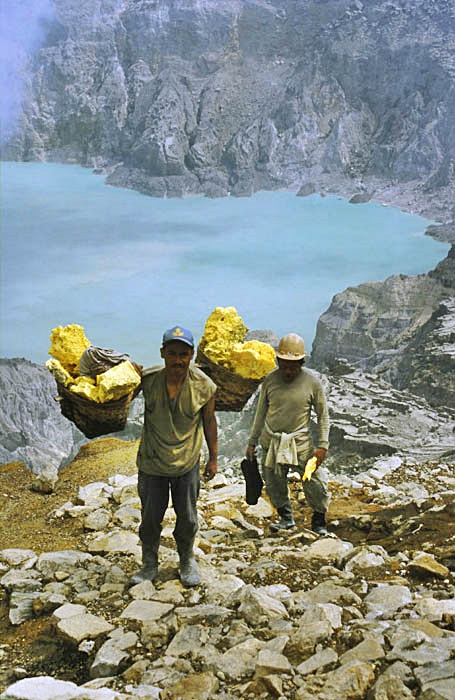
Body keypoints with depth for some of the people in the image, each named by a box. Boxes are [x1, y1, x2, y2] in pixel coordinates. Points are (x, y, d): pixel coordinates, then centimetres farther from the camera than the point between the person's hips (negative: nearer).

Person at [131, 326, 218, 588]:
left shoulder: (204, 386, -17)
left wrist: (214, 458, 5)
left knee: (188, 517, 15)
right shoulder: (148, 379, -18)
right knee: (150, 518, 12)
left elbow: (209, 421, -1)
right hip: (151, 463, 0)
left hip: (187, 463, 0)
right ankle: (150, 566, 35)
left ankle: (188, 561, 41)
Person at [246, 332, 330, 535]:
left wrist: (322, 446, -7)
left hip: (300, 440, -2)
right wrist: (252, 442, 9)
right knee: (274, 484, 8)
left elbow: (323, 415, 0)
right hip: (271, 440, 2)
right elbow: (261, 412, 8)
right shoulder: (270, 380, -3)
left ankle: (318, 520, 17)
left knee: (316, 481, -6)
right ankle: (286, 518, 32)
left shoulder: (312, 382, -8)